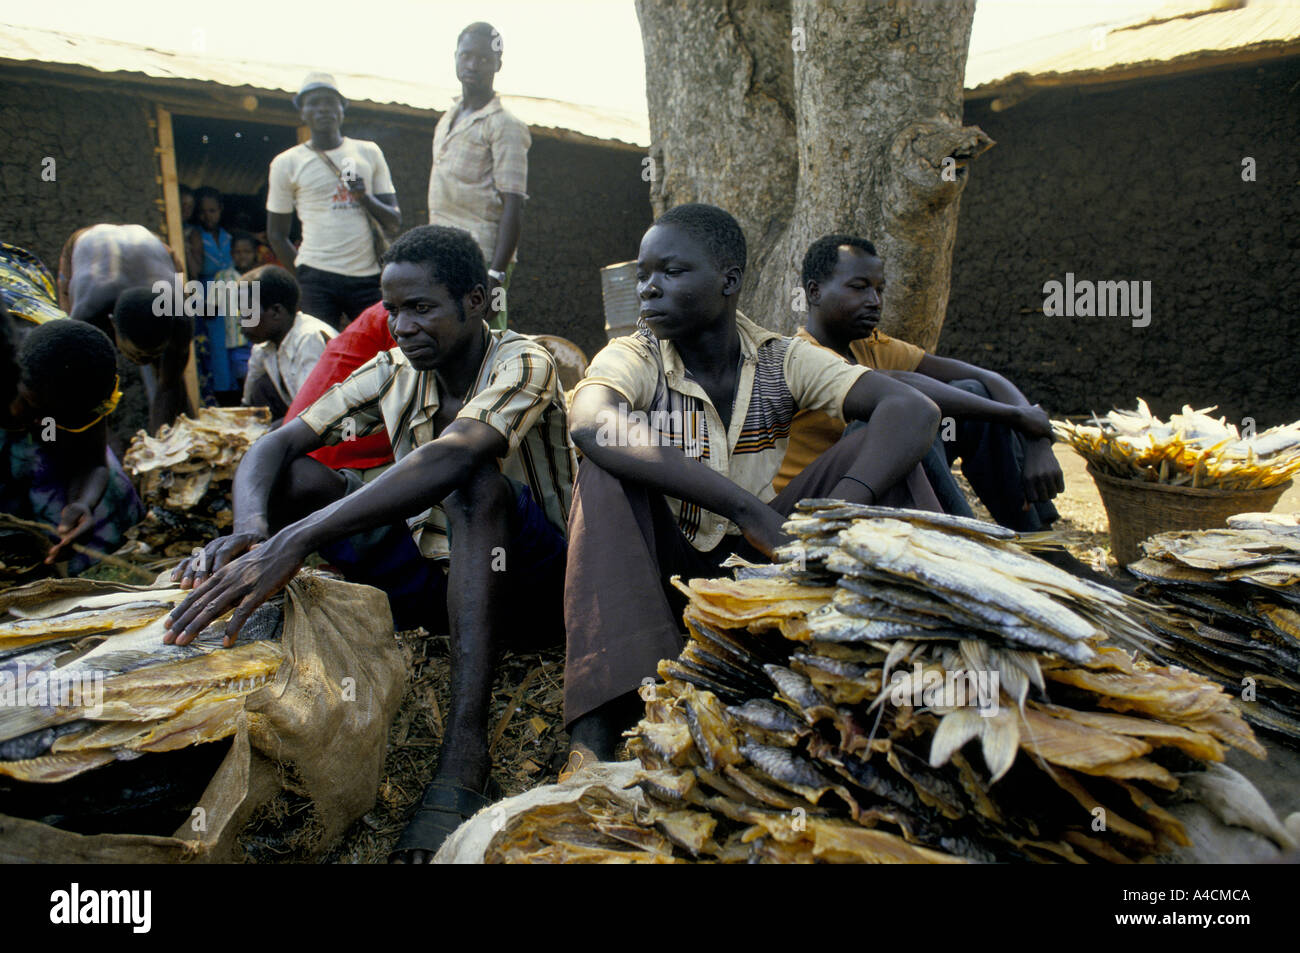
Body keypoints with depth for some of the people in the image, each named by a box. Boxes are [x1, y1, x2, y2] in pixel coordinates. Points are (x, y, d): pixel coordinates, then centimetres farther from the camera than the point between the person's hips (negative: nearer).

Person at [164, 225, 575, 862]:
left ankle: (465, 750, -43)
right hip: (433, 579, 5)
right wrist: (249, 531, -29)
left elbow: (449, 458, -36)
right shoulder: (393, 373, 2)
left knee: (476, 483, -37)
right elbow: (274, 446, -6)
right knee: (294, 476, -9)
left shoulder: (523, 364, -16)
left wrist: (293, 543, -45)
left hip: (533, 583, -5)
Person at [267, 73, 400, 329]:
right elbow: (277, 234, 11)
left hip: (368, 277, 2)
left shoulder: (369, 152, 14)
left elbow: (394, 222, 12)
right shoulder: (286, 163, 8)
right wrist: (304, 281, 2)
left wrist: (365, 197, -7)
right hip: (318, 279, -2)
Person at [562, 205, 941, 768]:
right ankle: (596, 730, -38)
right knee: (608, 465, -30)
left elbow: (914, 410, -18)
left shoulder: (783, 361, -4)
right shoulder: (631, 359, -9)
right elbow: (589, 424, -35)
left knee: (879, 449, -13)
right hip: (664, 569, -1)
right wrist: (747, 509, -43)